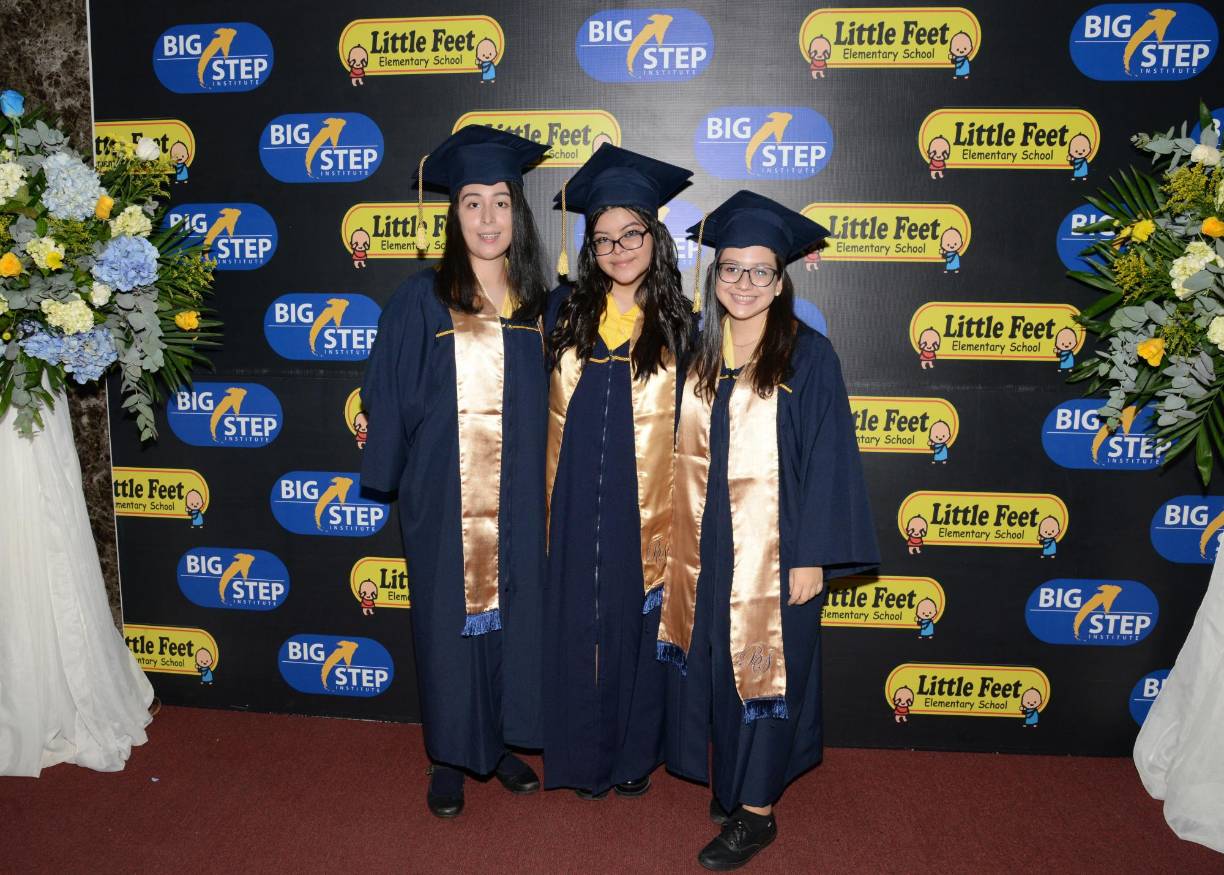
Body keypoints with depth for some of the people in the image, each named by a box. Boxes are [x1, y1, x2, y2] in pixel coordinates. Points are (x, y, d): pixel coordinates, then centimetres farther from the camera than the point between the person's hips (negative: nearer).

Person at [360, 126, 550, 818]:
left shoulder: (539, 306, 4)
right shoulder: (423, 301, -7)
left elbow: (550, 404, 8)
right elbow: (391, 398, -4)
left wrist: (546, 485, 6)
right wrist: (391, 478, -6)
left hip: (519, 496, 3)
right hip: (444, 496, -3)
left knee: (514, 612, 12)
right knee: (451, 616, 8)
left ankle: (502, 741, 32)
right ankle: (451, 754, 26)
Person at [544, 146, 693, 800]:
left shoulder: (678, 326, -3)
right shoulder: (565, 311, 1)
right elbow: (542, 402, 12)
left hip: (645, 510, -1)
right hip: (577, 508, 1)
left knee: (639, 626, 12)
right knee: (579, 628, 11)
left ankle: (635, 754, 33)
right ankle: (587, 756, 31)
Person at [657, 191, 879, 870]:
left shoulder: (808, 357, -9)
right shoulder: (700, 356, 5)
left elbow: (828, 459, -10)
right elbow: (687, 456, 10)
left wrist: (812, 557, -13)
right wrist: (680, 543, 10)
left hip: (774, 548, -5)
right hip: (706, 548, 5)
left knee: (763, 670, 5)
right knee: (714, 666, 14)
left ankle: (756, 809, 20)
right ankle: (731, 782, 34)